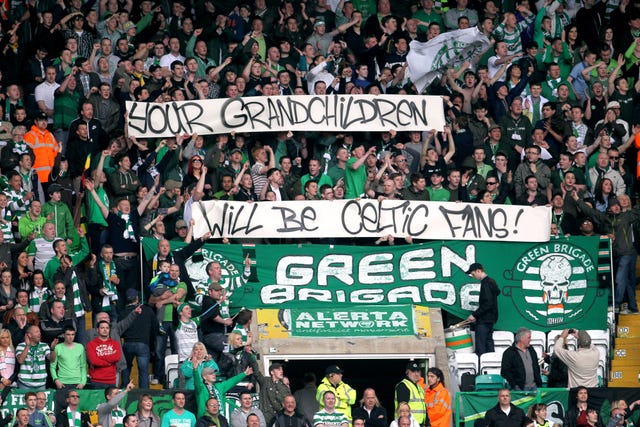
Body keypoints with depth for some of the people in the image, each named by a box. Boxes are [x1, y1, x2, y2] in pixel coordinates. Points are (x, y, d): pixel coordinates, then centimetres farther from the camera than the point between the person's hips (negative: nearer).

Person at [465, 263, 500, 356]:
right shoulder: (491, 282, 13)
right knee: (489, 342, 14)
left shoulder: (486, 283, -17)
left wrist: (475, 315, -18)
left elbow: (487, 304, -23)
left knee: (480, 346, -9)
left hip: (484, 320, -10)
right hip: (491, 318, 10)